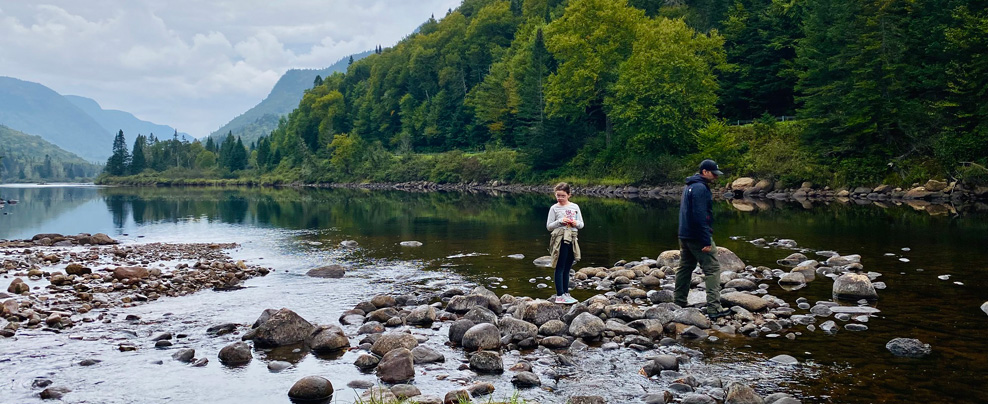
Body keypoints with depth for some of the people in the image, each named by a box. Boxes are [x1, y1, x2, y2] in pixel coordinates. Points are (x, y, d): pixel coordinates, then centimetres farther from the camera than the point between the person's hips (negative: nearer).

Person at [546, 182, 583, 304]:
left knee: (567, 269, 11)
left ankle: (566, 293, 18)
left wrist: (576, 223, -11)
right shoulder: (554, 208, -1)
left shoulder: (575, 207, 9)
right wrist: (560, 221, -16)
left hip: (572, 239, 4)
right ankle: (559, 295, -5)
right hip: (560, 240, -4)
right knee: (560, 268, -5)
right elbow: (549, 226, -2)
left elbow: (581, 224, 11)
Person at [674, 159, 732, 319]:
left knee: (685, 268, 16)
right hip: (698, 237, -10)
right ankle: (714, 308, -11)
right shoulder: (700, 188, -16)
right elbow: (700, 216, -23)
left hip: (684, 236, 10)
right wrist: (706, 241, -22)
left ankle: (679, 304, 21)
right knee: (713, 269, -7)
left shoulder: (689, 186, 16)